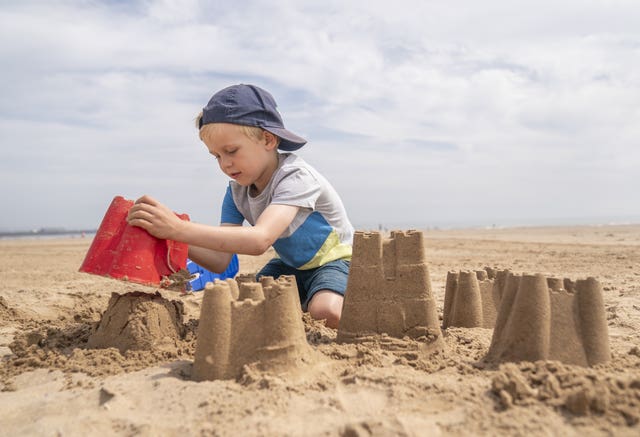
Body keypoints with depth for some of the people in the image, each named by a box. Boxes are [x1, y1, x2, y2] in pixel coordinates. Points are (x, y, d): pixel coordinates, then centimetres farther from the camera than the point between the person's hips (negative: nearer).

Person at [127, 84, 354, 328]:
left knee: (326, 313, -34)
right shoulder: (237, 191, -8)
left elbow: (260, 240, -47)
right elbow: (221, 260, -13)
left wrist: (180, 228, -52)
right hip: (290, 265, 6)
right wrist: (176, 239, -31)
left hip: (333, 260, -6)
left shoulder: (296, 177, -30)